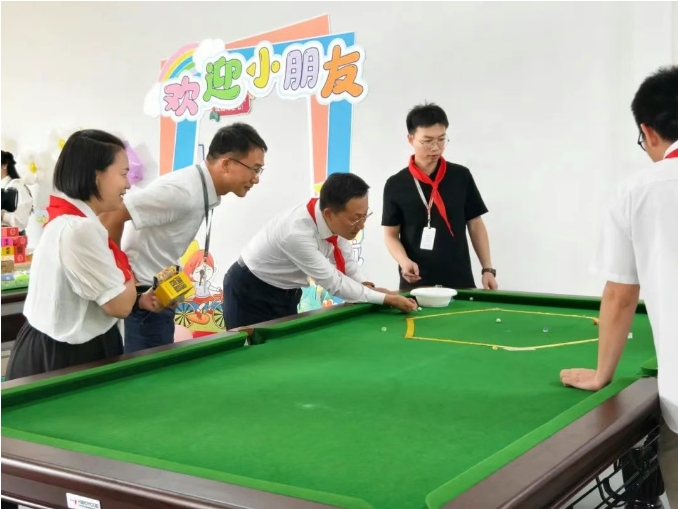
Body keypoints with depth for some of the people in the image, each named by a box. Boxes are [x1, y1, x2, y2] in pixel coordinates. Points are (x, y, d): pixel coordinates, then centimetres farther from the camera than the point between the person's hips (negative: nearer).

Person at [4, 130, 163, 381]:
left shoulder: (64, 219, 7)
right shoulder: (79, 229, -25)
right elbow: (119, 305, -21)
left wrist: (138, 299, 4)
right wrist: (126, 273, -1)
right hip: (66, 358, -10)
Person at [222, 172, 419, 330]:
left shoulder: (336, 220, -14)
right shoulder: (297, 233, -36)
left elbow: (346, 260, 1)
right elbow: (332, 282, -30)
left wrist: (367, 285, -17)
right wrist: (386, 298, -27)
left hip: (284, 291, 7)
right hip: (251, 293, -7)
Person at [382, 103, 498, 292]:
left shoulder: (461, 176, 4)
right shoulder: (396, 185, 0)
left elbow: (475, 224, 8)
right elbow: (391, 234, 3)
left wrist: (487, 269, 2)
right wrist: (404, 261, -16)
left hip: (459, 281, 1)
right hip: (416, 284, -1)